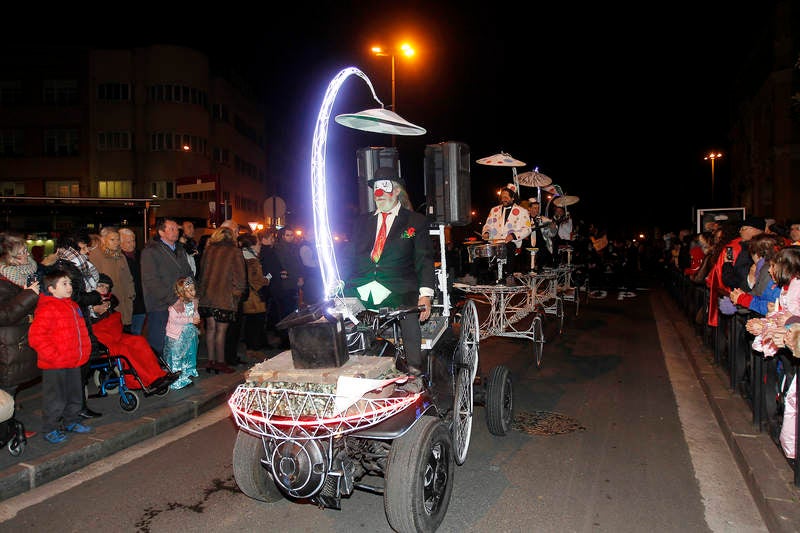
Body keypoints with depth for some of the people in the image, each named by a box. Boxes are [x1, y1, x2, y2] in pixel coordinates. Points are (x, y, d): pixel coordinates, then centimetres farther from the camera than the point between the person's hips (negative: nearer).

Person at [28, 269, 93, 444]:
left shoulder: (73, 306, 12)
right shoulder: (46, 309, -16)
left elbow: (81, 332, 23)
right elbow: (36, 336, -22)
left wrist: (83, 352, 15)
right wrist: (53, 356, -22)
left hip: (74, 363, 8)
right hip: (54, 366, -8)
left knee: (75, 396, 19)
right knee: (55, 399, 3)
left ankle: (72, 421, 35)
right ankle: (50, 430, 17)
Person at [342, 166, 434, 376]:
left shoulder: (416, 221, 14)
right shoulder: (362, 221, 24)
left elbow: (424, 260, 6)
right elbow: (349, 257, 18)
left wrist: (425, 294, -8)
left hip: (396, 291, -3)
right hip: (359, 290, 3)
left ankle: (414, 370, -10)